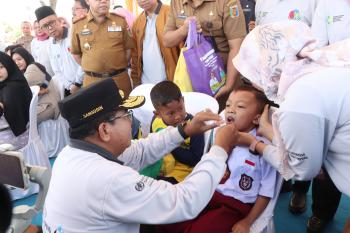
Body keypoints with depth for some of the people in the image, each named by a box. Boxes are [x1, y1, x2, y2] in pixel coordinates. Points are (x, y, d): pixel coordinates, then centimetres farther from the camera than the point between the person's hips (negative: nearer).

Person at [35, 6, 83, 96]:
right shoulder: (51, 46, 11)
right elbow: (57, 71, 14)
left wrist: (77, 84, -12)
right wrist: (70, 86, 0)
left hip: (84, 85, -5)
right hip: (69, 89, 5)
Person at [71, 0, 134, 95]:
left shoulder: (120, 21, 3)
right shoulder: (78, 25, 3)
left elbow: (128, 48, 8)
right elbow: (75, 52, 14)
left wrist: (120, 68, 4)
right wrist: (89, 69, 7)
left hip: (120, 79, 0)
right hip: (92, 81, 0)